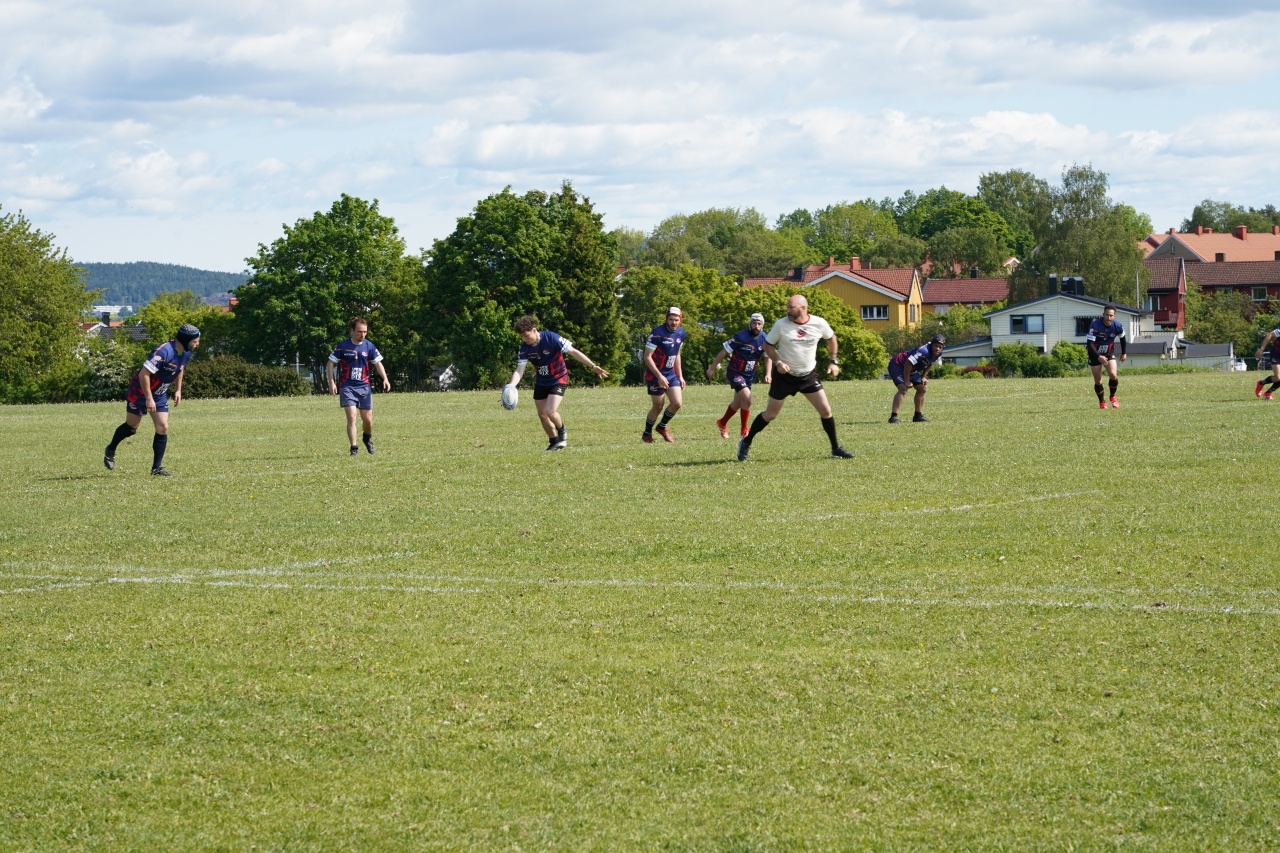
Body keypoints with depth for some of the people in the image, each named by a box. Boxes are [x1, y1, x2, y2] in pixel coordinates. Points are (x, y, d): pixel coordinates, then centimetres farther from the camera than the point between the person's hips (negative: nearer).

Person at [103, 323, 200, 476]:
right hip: (140, 393, -7)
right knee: (131, 426, 7)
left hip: (160, 395, 7)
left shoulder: (186, 354, -5)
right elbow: (144, 374, -31)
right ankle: (110, 451, 32)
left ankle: (157, 468, 0)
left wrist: (178, 390, 11)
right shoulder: (163, 352, -32)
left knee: (163, 428, -4)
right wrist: (149, 399, -28)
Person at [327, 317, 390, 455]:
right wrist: (331, 382, -10)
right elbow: (330, 363, -1)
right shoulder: (343, 346, -6)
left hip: (364, 387, 3)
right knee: (351, 417, -13)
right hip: (347, 387, -3)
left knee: (368, 419, 6)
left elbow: (377, 363, 5)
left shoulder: (369, 346, 1)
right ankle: (354, 448, -10)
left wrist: (385, 379, -11)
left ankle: (368, 439, 36)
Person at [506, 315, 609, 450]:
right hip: (541, 382, 6)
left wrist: (593, 366, -25)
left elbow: (573, 352, -21)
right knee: (542, 414, 6)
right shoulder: (525, 347, -11)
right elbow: (519, 370, -13)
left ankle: (562, 433, 9)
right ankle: (554, 442, 25)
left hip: (558, 379, -6)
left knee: (550, 411, -20)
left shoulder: (551, 338, -25)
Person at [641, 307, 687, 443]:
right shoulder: (658, 333, -21)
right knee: (658, 407, 1)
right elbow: (647, 357, -20)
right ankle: (647, 434, 23)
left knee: (677, 403, -2)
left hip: (671, 374, 6)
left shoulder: (680, 333, 2)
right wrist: (659, 376, -23)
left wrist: (680, 376, 13)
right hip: (655, 375, -6)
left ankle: (662, 426, 24)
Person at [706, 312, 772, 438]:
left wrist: (768, 374, -11)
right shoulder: (741, 337, -22)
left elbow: (768, 357, 5)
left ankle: (722, 423, 44)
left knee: (738, 403, 19)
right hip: (735, 372, -7)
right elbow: (724, 352, -14)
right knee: (747, 399, -22)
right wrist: (712, 368, -9)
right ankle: (744, 430, -7)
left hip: (749, 375, 7)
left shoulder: (764, 339, -5)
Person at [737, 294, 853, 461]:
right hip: (785, 375, -2)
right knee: (771, 414, 3)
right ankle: (746, 443, 20)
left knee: (825, 410, -3)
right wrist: (777, 362, -20)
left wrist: (833, 361, 7)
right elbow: (768, 345, -4)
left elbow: (831, 338, 11)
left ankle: (835, 448, 11)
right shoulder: (781, 324, -14)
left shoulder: (819, 324, -10)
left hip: (809, 374, 2)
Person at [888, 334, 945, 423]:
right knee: (903, 388, -26)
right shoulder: (923, 351, -34)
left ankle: (918, 416, 25)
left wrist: (923, 377, 4)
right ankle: (893, 417, -31)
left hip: (911, 370, 10)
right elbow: (908, 364, -33)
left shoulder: (938, 354, -5)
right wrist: (907, 382, -27)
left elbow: (928, 365, 15)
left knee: (922, 388, 13)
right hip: (897, 365, -10)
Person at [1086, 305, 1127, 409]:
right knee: (1098, 380, 1)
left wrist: (1124, 353, 14)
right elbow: (1089, 343, -28)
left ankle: (1113, 397, 8)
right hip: (1095, 355, -2)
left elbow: (1122, 338, 8)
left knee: (1113, 375, -18)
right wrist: (1099, 357, -39)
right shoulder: (1095, 325, -26)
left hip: (1109, 353, 2)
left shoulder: (1117, 327, -15)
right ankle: (1101, 402, 23)